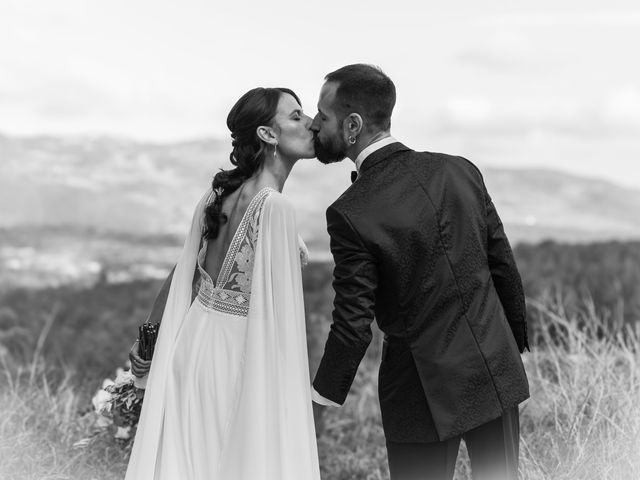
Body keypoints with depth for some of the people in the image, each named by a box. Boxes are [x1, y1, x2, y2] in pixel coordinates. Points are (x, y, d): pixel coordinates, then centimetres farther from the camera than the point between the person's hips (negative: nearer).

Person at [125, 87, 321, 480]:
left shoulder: (220, 194, 5)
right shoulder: (274, 207, -18)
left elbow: (184, 274, 11)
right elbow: (276, 310, -18)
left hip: (195, 340, 8)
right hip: (238, 355, -8)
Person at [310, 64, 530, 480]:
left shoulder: (351, 214, -18)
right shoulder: (460, 170, -3)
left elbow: (353, 325, -15)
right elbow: (504, 266, 4)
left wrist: (322, 399, 0)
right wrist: (516, 342, 18)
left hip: (425, 391, -5)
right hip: (496, 370, 5)